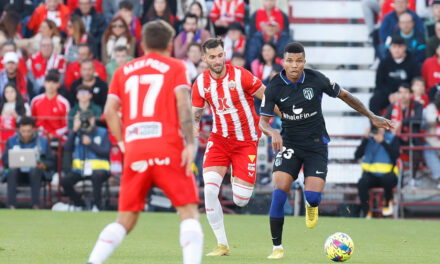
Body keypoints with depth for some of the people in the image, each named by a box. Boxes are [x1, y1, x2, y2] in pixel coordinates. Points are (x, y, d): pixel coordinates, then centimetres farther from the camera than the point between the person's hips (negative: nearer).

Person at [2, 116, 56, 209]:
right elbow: (4, 161, 1)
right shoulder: (12, 141, 6)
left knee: (35, 170, -37)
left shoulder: (42, 141, 4)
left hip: (36, 173, -1)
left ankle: (36, 205, -40)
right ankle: (11, 205, -39)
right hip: (19, 173, 1)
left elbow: (51, 162, 3)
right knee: (12, 170, -34)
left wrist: (43, 165, -19)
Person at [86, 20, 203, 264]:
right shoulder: (175, 67, 9)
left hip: (134, 151, 3)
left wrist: (124, 144, 14)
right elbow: (183, 103, -6)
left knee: (125, 220, 11)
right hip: (168, 147, -3)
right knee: (188, 211, -1)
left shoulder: (123, 71, 18)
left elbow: (109, 111, 9)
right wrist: (190, 143, -10)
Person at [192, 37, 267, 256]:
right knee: (209, 189, -19)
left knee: (240, 201, -8)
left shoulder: (241, 76, -14)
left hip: (246, 142, -3)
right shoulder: (201, 83, -3)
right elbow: (195, 113, 7)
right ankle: (222, 244, -7)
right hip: (219, 140, 3)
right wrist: (194, 127, -14)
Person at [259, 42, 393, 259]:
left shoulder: (316, 80, -11)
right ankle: (277, 247, -6)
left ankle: (311, 205, 26)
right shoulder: (274, 87, -10)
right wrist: (272, 133, -31)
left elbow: (345, 96, 3)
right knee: (279, 191, -18)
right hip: (289, 144, 1)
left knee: (313, 196, -16)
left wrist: (372, 117, 6)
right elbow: (263, 121, -7)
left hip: (316, 145, -1)